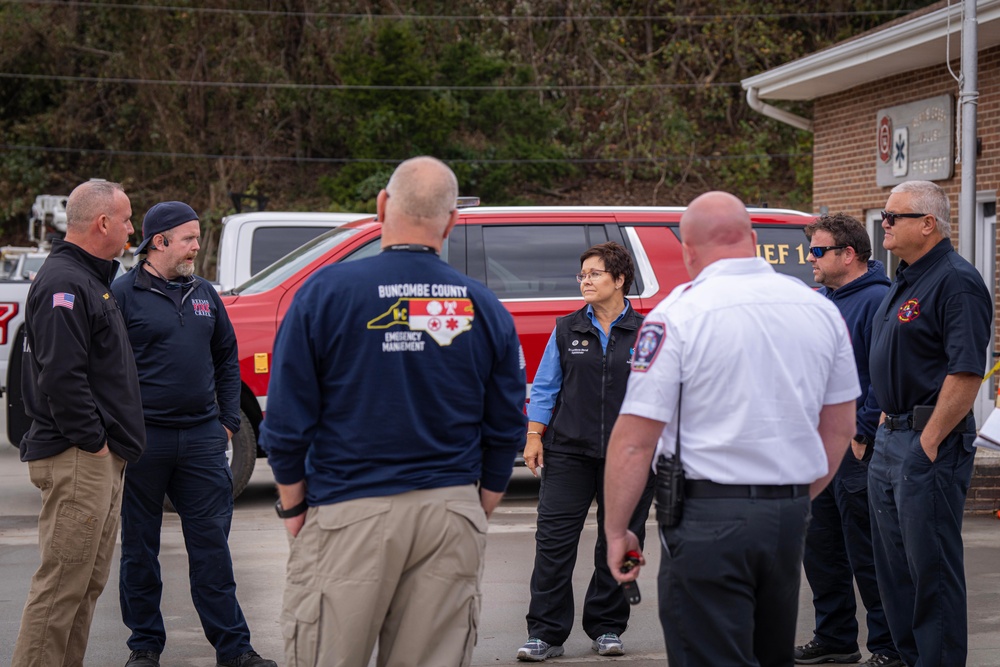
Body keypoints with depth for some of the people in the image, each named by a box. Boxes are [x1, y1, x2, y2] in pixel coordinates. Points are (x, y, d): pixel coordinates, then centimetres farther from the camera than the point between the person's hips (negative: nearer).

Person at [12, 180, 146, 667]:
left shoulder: (90, 279, 19)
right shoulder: (63, 284, -15)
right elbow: (61, 376, -24)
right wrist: (92, 441, -18)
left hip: (102, 460, 11)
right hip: (77, 461, -11)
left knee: (88, 584, 14)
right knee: (61, 585, -9)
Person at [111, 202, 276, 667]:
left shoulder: (204, 294, 13)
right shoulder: (123, 294, -4)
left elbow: (227, 358, 21)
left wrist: (227, 420, 14)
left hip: (201, 438, 4)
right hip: (143, 439, -4)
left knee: (211, 542, 4)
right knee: (139, 547, 6)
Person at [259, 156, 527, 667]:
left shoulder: (327, 292, -5)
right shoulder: (485, 309, 5)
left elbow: (286, 423, -3)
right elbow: (507, 432, 9)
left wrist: (293, 508, 7)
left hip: (349, 512, -3)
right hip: (451, 515, 3)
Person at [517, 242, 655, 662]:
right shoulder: (567, 331, 9)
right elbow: (545, 387, 11)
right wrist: (534, 437, 2)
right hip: (568, 452, 1)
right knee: (554, 539, -5)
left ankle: (607, 629, 20)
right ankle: (545, 634, 0)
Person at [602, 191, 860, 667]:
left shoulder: (677, 315, -10)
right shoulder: (819, 310, 7)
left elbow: (634, 440, -12)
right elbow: (840, 429, 15)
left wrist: (616, 531, -3)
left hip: (708, 516, -6)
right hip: (790, 514, 6)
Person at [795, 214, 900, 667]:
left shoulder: (877, 301, -13)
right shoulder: (820, 301, 14)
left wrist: (863, 435, -18)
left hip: (855, 450, -9)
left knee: (867, 556, -4)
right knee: (820, 548, 14)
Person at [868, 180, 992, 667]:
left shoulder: (956, 281, -15)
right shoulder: (905, 282, 16)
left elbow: (967, 372, -22)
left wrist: (930, 441, -21)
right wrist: (887, 425, 18)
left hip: (929, 446, -10)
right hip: (889, 443, 10)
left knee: (932, 570, -4)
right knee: (894, 567, 15)